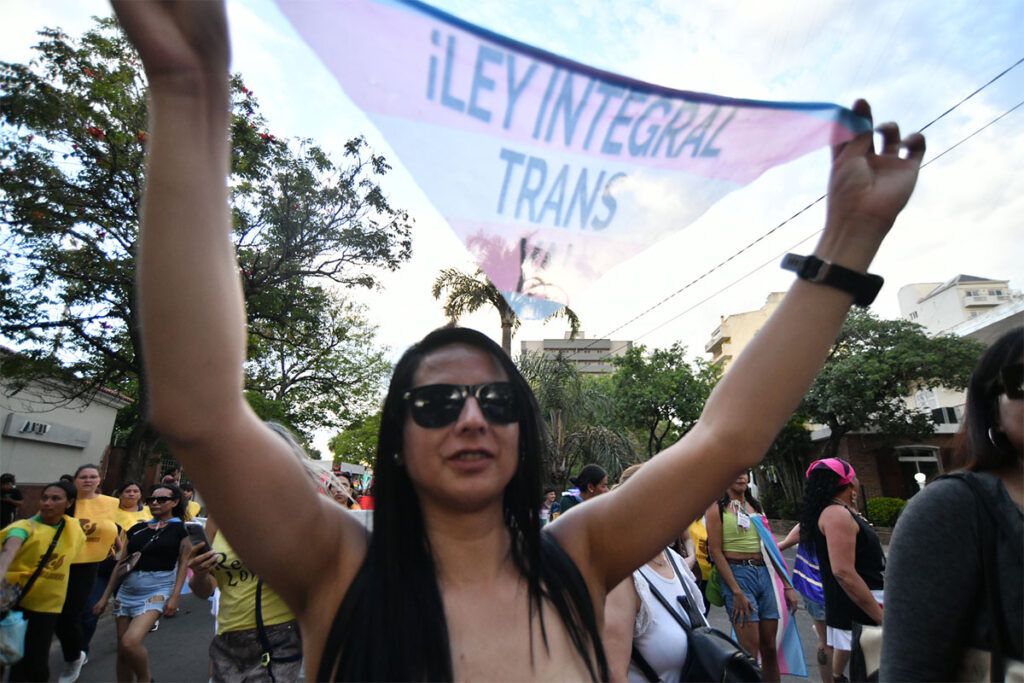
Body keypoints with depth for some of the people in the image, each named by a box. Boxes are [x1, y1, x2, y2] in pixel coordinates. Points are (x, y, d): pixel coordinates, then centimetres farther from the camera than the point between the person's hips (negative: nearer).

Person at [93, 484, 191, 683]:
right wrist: (105, 597, 14)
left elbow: (183, 564, -4)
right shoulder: (137, 529, 11)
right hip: (127, 590, 6)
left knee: (130, 642, -20)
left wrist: (175, 597, -11)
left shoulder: (181, 529, -2)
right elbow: (120, 564, 16)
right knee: (122, 648, 8)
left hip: (157, 589, -6)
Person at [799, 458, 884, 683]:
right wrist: (881, 616, -23)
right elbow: (844, 572, -25)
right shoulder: (837, 514, -19)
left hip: (849, 607, 10)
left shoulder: (838, 511, 11)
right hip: (857, 609, -10)